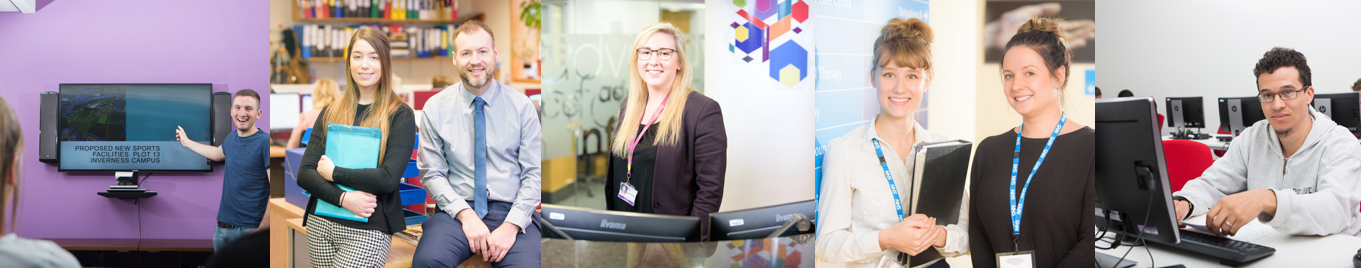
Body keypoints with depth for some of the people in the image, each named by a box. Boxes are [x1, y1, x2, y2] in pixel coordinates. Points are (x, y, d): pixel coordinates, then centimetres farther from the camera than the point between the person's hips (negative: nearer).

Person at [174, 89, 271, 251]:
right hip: (221, 229, 7)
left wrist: (261, 231, -21)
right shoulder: (231, 138, 9)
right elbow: (217, 153, 35)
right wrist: (187, 142, 47)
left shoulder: (265, 142, -13)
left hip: (248, 231, -7)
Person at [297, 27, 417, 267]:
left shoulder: (400, 115, -2)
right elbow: (304, 174, 3)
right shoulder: (330, 113, 11)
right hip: (321, 223, 5)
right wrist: (343, 198, -14)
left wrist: (333, 173, -8)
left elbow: (388, 179, -14)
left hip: (368, 229, -4)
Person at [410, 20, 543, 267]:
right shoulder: (435, 108, 6)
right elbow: (432, 173, 3)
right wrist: (466, 215, -12)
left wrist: (512, 225, -12)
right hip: (456, 210, 1)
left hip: (510, 211, 0)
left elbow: (534, 173, 1)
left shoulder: (521, 106, 5)